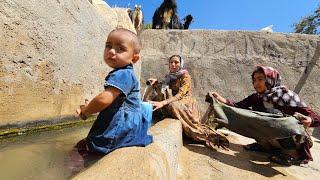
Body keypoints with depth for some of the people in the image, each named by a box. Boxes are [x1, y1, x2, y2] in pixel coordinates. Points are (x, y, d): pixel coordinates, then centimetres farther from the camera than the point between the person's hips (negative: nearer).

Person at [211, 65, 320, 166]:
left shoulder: (286, 95, -18)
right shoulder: (257, 97, -6)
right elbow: (238, 107, -17)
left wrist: (309, 120, -43)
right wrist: (221, 99, -33)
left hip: (294, 142, -4)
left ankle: (293, 152, -10)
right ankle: (266, 145, 2)